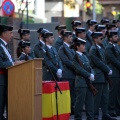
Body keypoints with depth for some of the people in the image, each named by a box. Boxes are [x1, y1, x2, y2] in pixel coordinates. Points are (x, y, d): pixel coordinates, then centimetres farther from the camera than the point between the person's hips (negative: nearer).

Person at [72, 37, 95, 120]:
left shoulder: (84, 56, 16)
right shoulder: (75, 57, -10)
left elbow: (89, 67, 15)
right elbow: (79, 69, -17)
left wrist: (92, 74, -5)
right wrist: (89, 75, -17)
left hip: (88, 82, 8)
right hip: (81, 82, -8)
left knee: (90, 101, 9)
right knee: (80, 102, -3)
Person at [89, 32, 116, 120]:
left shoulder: (101, 49, 17)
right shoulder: (93, 49, -12)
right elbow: (98, 63, -17)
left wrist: (109, 69, 3)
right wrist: (108, 70, -11)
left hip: (104, 76, 9)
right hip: (98, 76, -9)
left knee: (105, 97, 10)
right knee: (97, 98, -5)